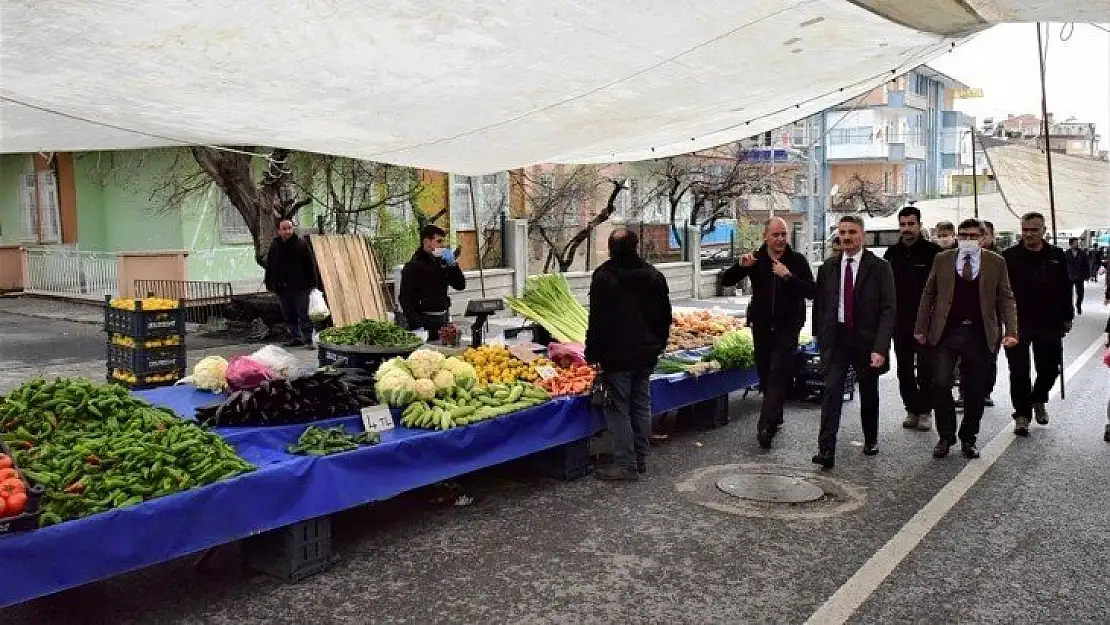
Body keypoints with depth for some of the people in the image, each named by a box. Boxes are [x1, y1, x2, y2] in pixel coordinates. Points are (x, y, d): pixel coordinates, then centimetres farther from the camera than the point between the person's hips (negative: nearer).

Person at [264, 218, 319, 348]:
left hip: (300, 287, -4)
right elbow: (269, 267, 13)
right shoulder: (274, 247, 7)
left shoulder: (301, 244, -3)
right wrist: (270, 285, 10)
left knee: (303, 315, -3)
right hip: (282, 288, 4)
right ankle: (296, 338, 21)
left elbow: (310, 264, -1)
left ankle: (308, 339, 3)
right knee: (289, 316, 11)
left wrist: (312, 283, -4)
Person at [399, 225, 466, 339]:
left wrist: (452, 264, -4)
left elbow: (460, 285, 10)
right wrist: (416, 325, -21)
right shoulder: (413, 266, -8)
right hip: (425, 321, -6)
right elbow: (405, 298, -13)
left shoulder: (440, 262, 11)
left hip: (443, 318, 7)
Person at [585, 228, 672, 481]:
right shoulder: (654, 276, 7)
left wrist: (592, 353, -6)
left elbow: (598, 321, -14)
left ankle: (626, 465, 1)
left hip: (617, 356, -6)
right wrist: (658, 344, 24)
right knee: (641, 405, 14)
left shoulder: (603, 277, -12)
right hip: (647, 353, 6)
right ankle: (640, 460, 22)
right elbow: (665, 316, 14)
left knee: (618, 408, 0)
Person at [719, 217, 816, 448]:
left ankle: (766, 426, -17)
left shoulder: (797, 260, -2)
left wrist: (788, 276, -24)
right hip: (761, 325, 3)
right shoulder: (755, 259, 4)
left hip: (788, 326, -3)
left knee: (779, 375, -12)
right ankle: (775, 419, 27)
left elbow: (812, 291, -13)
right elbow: (725, 280, 0)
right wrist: (740, 266, -18)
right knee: (765, 374, 11)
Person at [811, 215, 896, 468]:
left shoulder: (879, 267, -5)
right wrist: (820, 339, 7)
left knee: (869, 393, 15)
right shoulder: (828, 267, 5)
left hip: (866, 338, -1)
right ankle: (826, 450, -12)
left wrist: (880, 348, -18)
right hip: (836, 337, 1)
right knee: (831, 391, -10)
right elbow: (820, 305, 11)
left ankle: (871, 440, 36)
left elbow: (888, 309, -10)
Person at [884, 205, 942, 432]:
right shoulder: (892, 253, 8)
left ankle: (925, 411, 11)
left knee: (926, 368, 0)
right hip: (900, 321, 4)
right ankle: (912, 409, 17)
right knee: (904, 368, 8)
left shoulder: (933, 251, -4)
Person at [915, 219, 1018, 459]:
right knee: (941, 384, -7)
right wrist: (921, 328, 5)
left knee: (975, 391, 7)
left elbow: (1006, 299, 4)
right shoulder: (942, 260, 5)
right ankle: (945, 437, 10)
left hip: (979, 335, 0)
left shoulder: (996, 263, 4)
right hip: (946, 332, 0)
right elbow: (928, 295, 8)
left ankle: (968, 439, 23)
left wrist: (1011, 331, -8)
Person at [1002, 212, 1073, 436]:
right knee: (1019, 372, 1)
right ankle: (1022, 414, 11)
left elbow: (1065, 289, 11)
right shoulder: (1009, 257, -3)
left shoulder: (1057, 256, 5)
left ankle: (1038, 400, 37)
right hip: (1018, 325, -3)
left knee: (1049, 367, 11)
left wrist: (1067, 317, 10)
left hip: (1049, 325, 3)